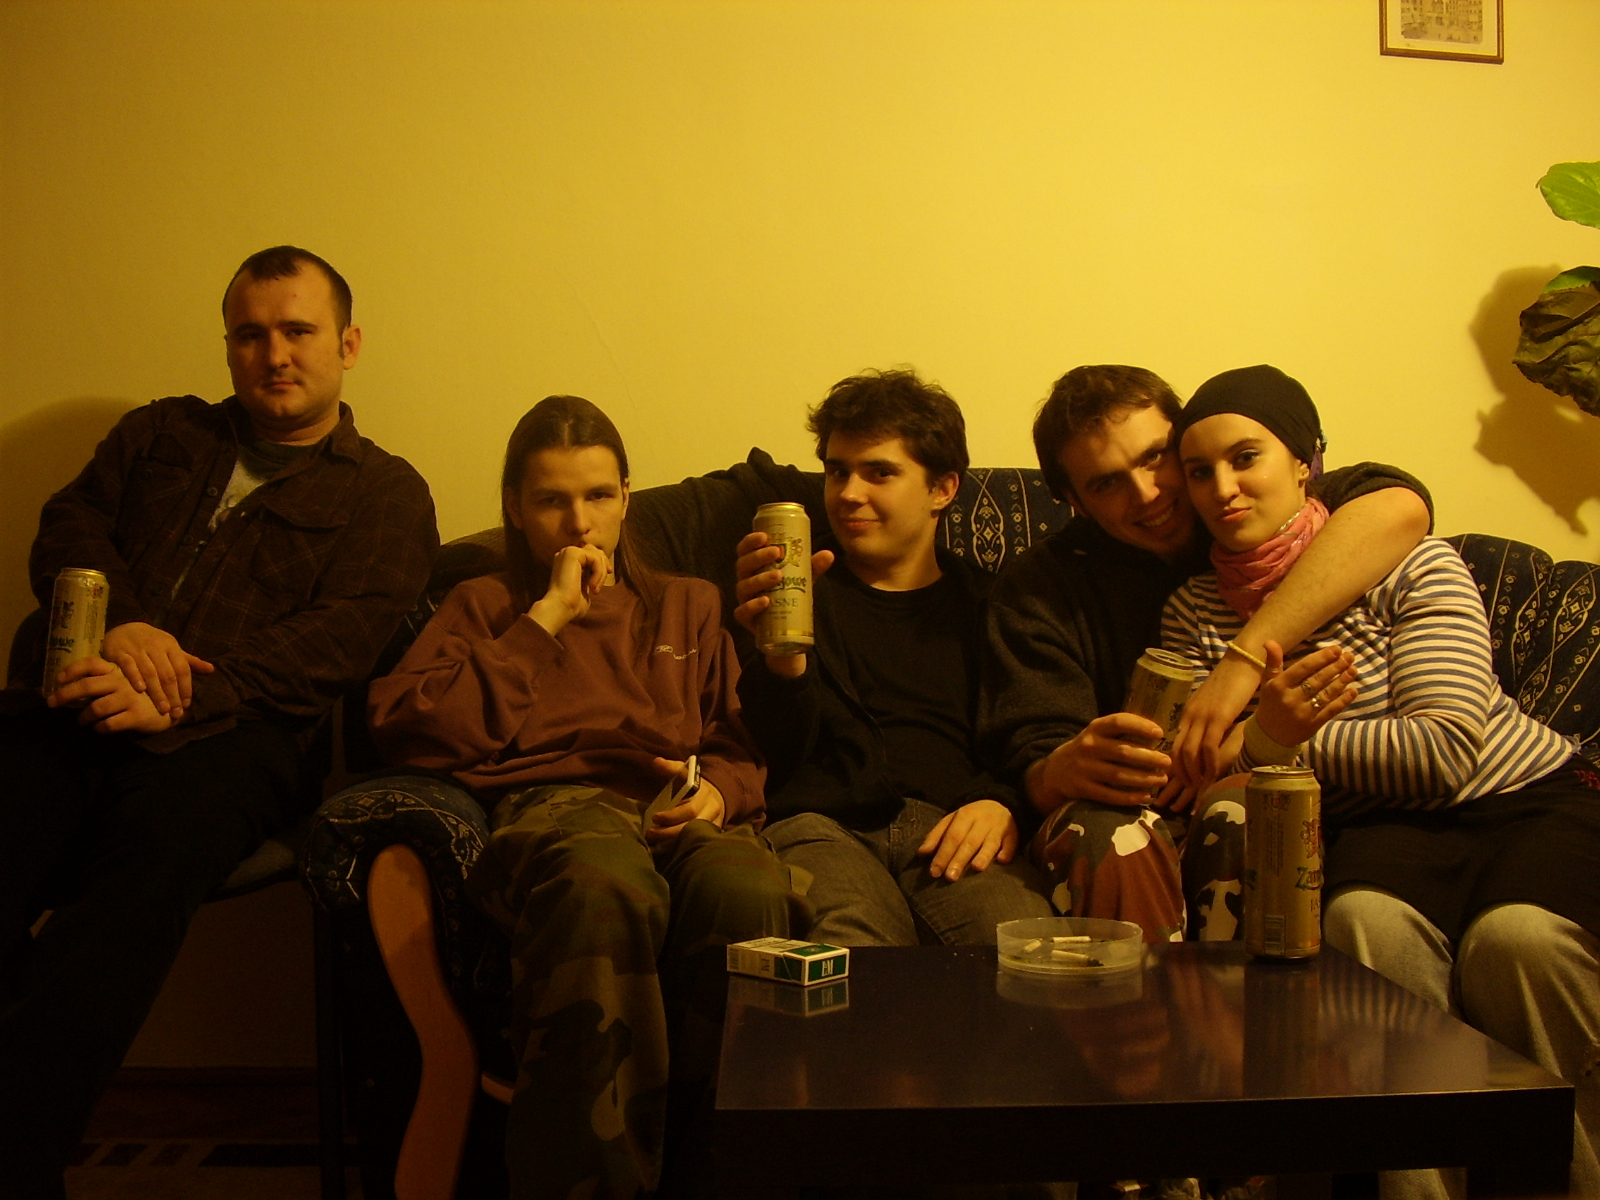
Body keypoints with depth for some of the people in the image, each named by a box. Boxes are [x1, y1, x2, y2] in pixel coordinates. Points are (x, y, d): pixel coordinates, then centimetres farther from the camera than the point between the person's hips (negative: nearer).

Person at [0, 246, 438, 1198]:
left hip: (233, 730, -3)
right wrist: (122, 624, -8)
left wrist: (184, 696, -16)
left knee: (164, 830, -38)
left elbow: (337, 642, 0)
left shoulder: (386, 495, 16)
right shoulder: (161, 434, 30)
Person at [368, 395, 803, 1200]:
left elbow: (745, 741, 24)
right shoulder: (484, 606, 27)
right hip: (552, 806, -2)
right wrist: (545, 619, 8)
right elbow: (406, 726, 7)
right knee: (605, 889, -43)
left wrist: (719, 792, -1)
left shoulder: (687, 605, 34)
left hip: (679, 808, 2)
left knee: (748, 891, -39)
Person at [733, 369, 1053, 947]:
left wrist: (1002, 804, -8)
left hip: (950, 828, 2)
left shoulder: (984, 600, 24)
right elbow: (780, 754, 6)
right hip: (825, 823, -1)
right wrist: (783, 658, -16)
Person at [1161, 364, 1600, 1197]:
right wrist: (1264, 734, -26)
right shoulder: (1195, 613, 3)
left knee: (1516, 936, -32)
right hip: (1389, 828, 2)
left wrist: (1275, 746, -17)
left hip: (1532, 802, -2)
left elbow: (1446, 750, -17)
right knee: (1365, 919, -32)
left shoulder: (1410, 565, -8)